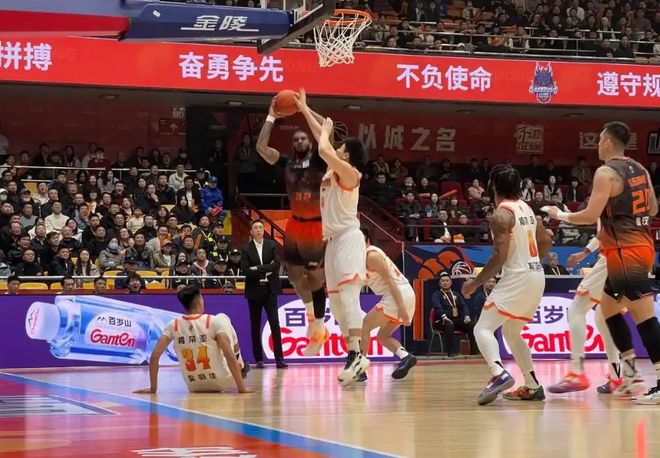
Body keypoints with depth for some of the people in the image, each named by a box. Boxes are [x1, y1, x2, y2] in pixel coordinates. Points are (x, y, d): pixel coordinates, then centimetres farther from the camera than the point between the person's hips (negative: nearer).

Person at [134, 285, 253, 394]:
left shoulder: (173, 325, -6)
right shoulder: (214, 321, -15)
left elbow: (154, 356, -11)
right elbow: (229, 355, -23)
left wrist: (153, 388, -1)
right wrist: (242, 387, -19)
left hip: (194, 386, 3)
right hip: (222, 383, -3)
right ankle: (241, 368, 33)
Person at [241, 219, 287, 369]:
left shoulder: (272, 245, 4)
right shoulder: (246, 249, 1)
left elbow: (277, 264, -8)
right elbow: (246, 270, -9)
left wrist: (258, 269, -14)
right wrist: (266, 271, -12)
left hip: (270, 289, 0)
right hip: (254, 291, 0)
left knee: (275, 324, -7)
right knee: (255, 326, 5)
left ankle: (279, 358, -10)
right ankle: (259, 359, 11)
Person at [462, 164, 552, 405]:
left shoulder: (501, 214, -13)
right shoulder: (526, 208, 13)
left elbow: (499, 256, -18)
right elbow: (546, 242, 20)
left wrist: (475, 283, -11)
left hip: (517, 278, -9)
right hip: (537, 276, 9)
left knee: (483, 328, -9)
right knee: (511, 332, 22)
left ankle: (499, 374, -31)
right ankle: (532, 387, 20)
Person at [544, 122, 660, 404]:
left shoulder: (606, 172, -13)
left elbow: (591, 215, -17)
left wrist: (561, 216, -1)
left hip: (625, 251, -9)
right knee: (608, 307, 19)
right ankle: (631, 375, 18)